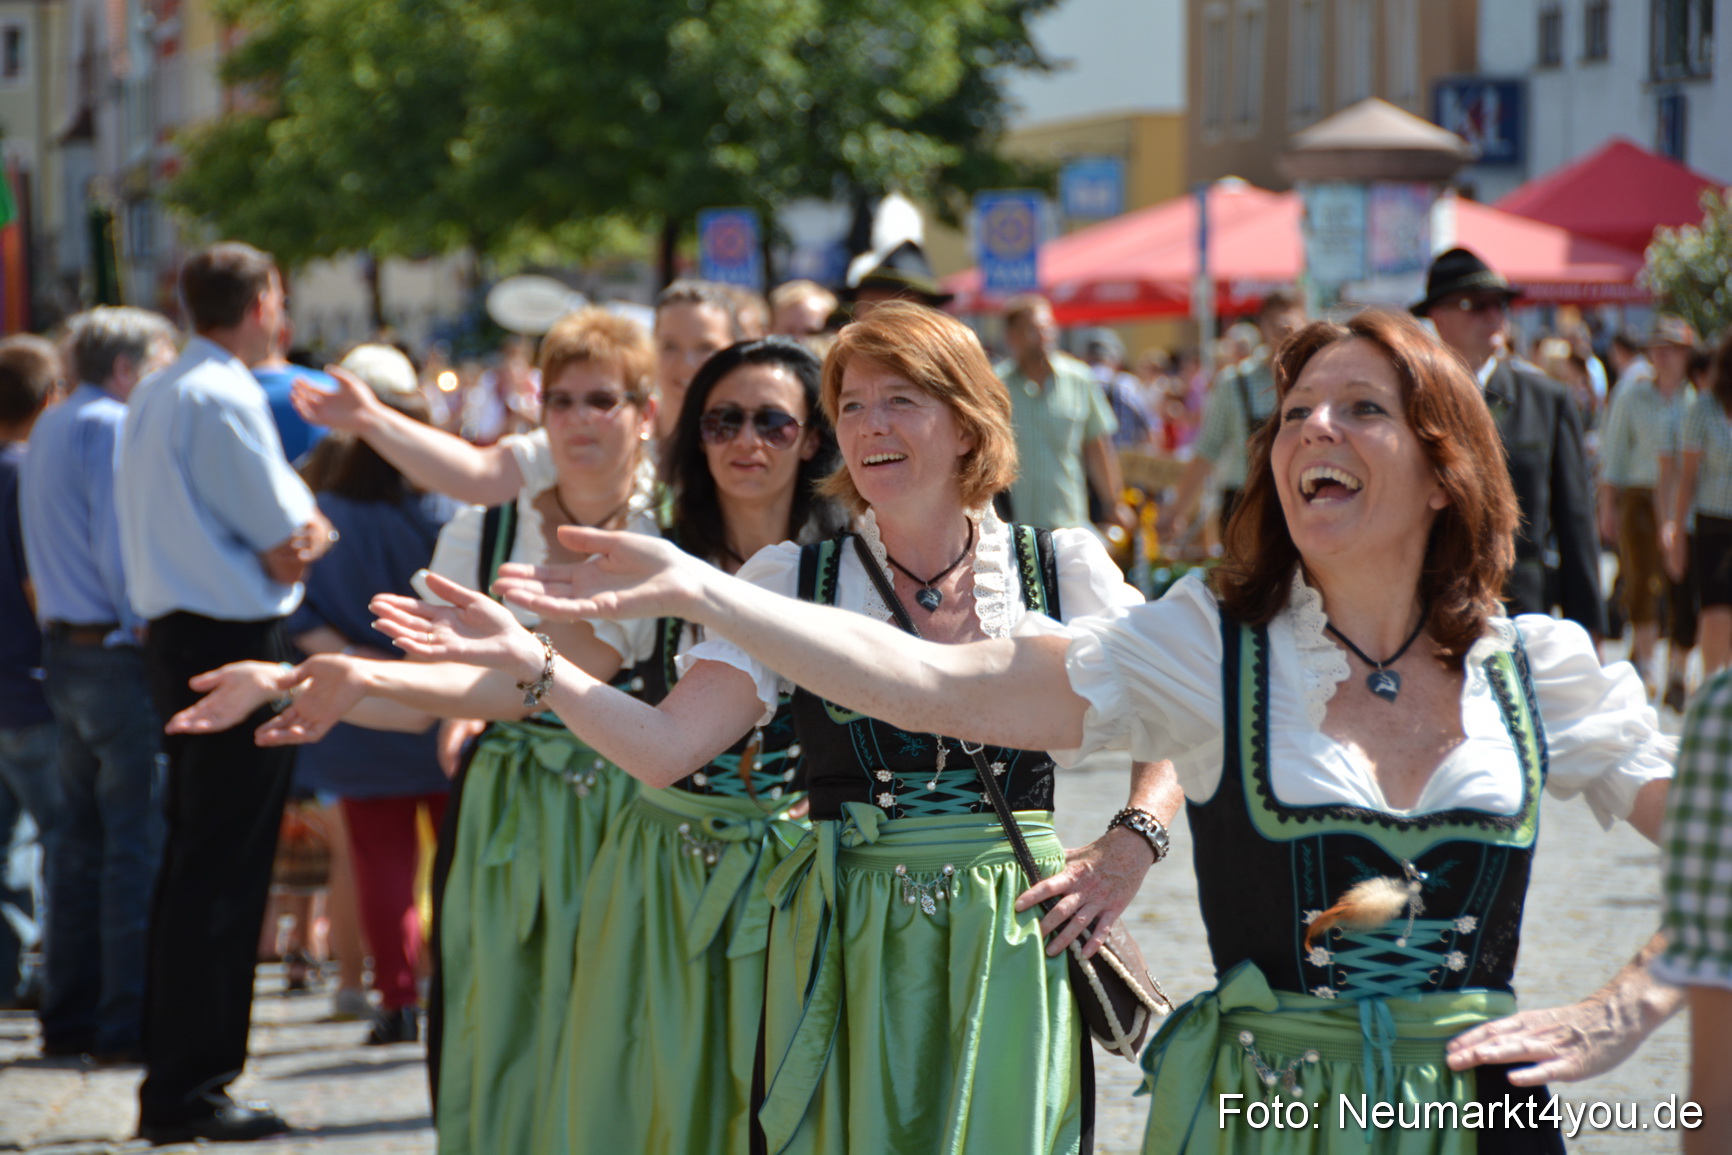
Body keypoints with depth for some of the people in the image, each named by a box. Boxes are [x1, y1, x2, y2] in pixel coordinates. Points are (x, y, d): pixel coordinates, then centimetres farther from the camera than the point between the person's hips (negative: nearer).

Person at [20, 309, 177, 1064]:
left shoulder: (51, 429, 17)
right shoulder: (110, 428, -12)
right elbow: (117, 547, -18)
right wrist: (148, 628, -14)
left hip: (64, 650, 10)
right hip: (115, 654, -10)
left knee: (84, 839, 13)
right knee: (138, 839, -8)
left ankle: (71, 1015, 17)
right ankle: (128, 1021, -8)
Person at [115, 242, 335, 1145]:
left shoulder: (154, 396, 16)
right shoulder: (224, 399, -15)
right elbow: (292, 551, -14)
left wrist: (289, 527, 9)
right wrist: (310, 529, 6)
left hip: (176, 638, 10)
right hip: (236, 647, -10)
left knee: (191, 867, 15)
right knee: (221, 876, -6)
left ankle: (173, 1081, 20)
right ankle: (189, 1091, -4)